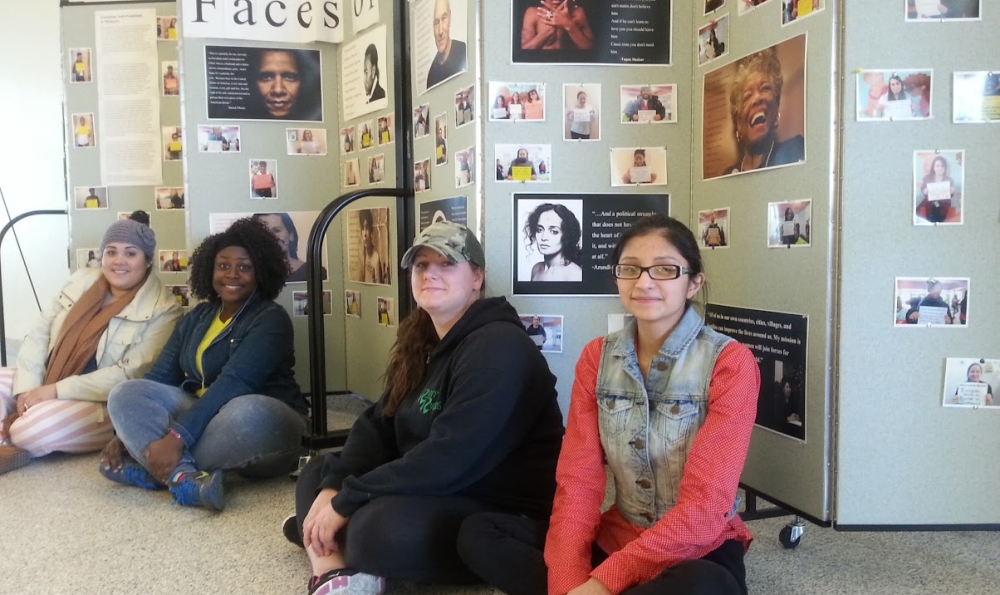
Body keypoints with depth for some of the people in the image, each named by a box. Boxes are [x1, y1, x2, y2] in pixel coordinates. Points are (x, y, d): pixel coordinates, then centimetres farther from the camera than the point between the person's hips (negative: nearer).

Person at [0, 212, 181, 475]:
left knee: (34, 429, -31)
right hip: (44, 386, 7)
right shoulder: (80, 282, 6)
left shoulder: (161, 312, -12)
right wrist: (27, 389, -12)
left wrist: (57, 390, -23)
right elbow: (38, 336, 4)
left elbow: (130, 374, -19)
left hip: (105, 405, -6)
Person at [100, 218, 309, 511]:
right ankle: (186, 476, -34)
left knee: (246, 413, -40)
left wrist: (177, 436, -31)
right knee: (125, 393, -13)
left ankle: (151, 469, -20)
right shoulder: (195, 318, 12)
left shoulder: (271, 319, -10)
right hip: (202, 416, 6)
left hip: (265, 423, -6)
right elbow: (160, 375, 7)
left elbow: (233, 382, -23)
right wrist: (124, 432, -7)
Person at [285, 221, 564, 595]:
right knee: (317, 472, 7)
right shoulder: (422, 342, 11)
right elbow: (378, 424, 8)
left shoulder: (498, 348, -20)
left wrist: (347, 500, -21)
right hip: (434, 493, 10)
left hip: (503, 515, -10)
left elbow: (448, 459, -27)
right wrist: (333, 486, -10)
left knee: (379, 528, -36)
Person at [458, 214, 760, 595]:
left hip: (700, 553, -4)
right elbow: (578, 479, -5)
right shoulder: (596, 358, 2)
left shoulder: (730, 363, -13)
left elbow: (705, 505, -20)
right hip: (617, 538, 4)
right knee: (478, 533, -12)